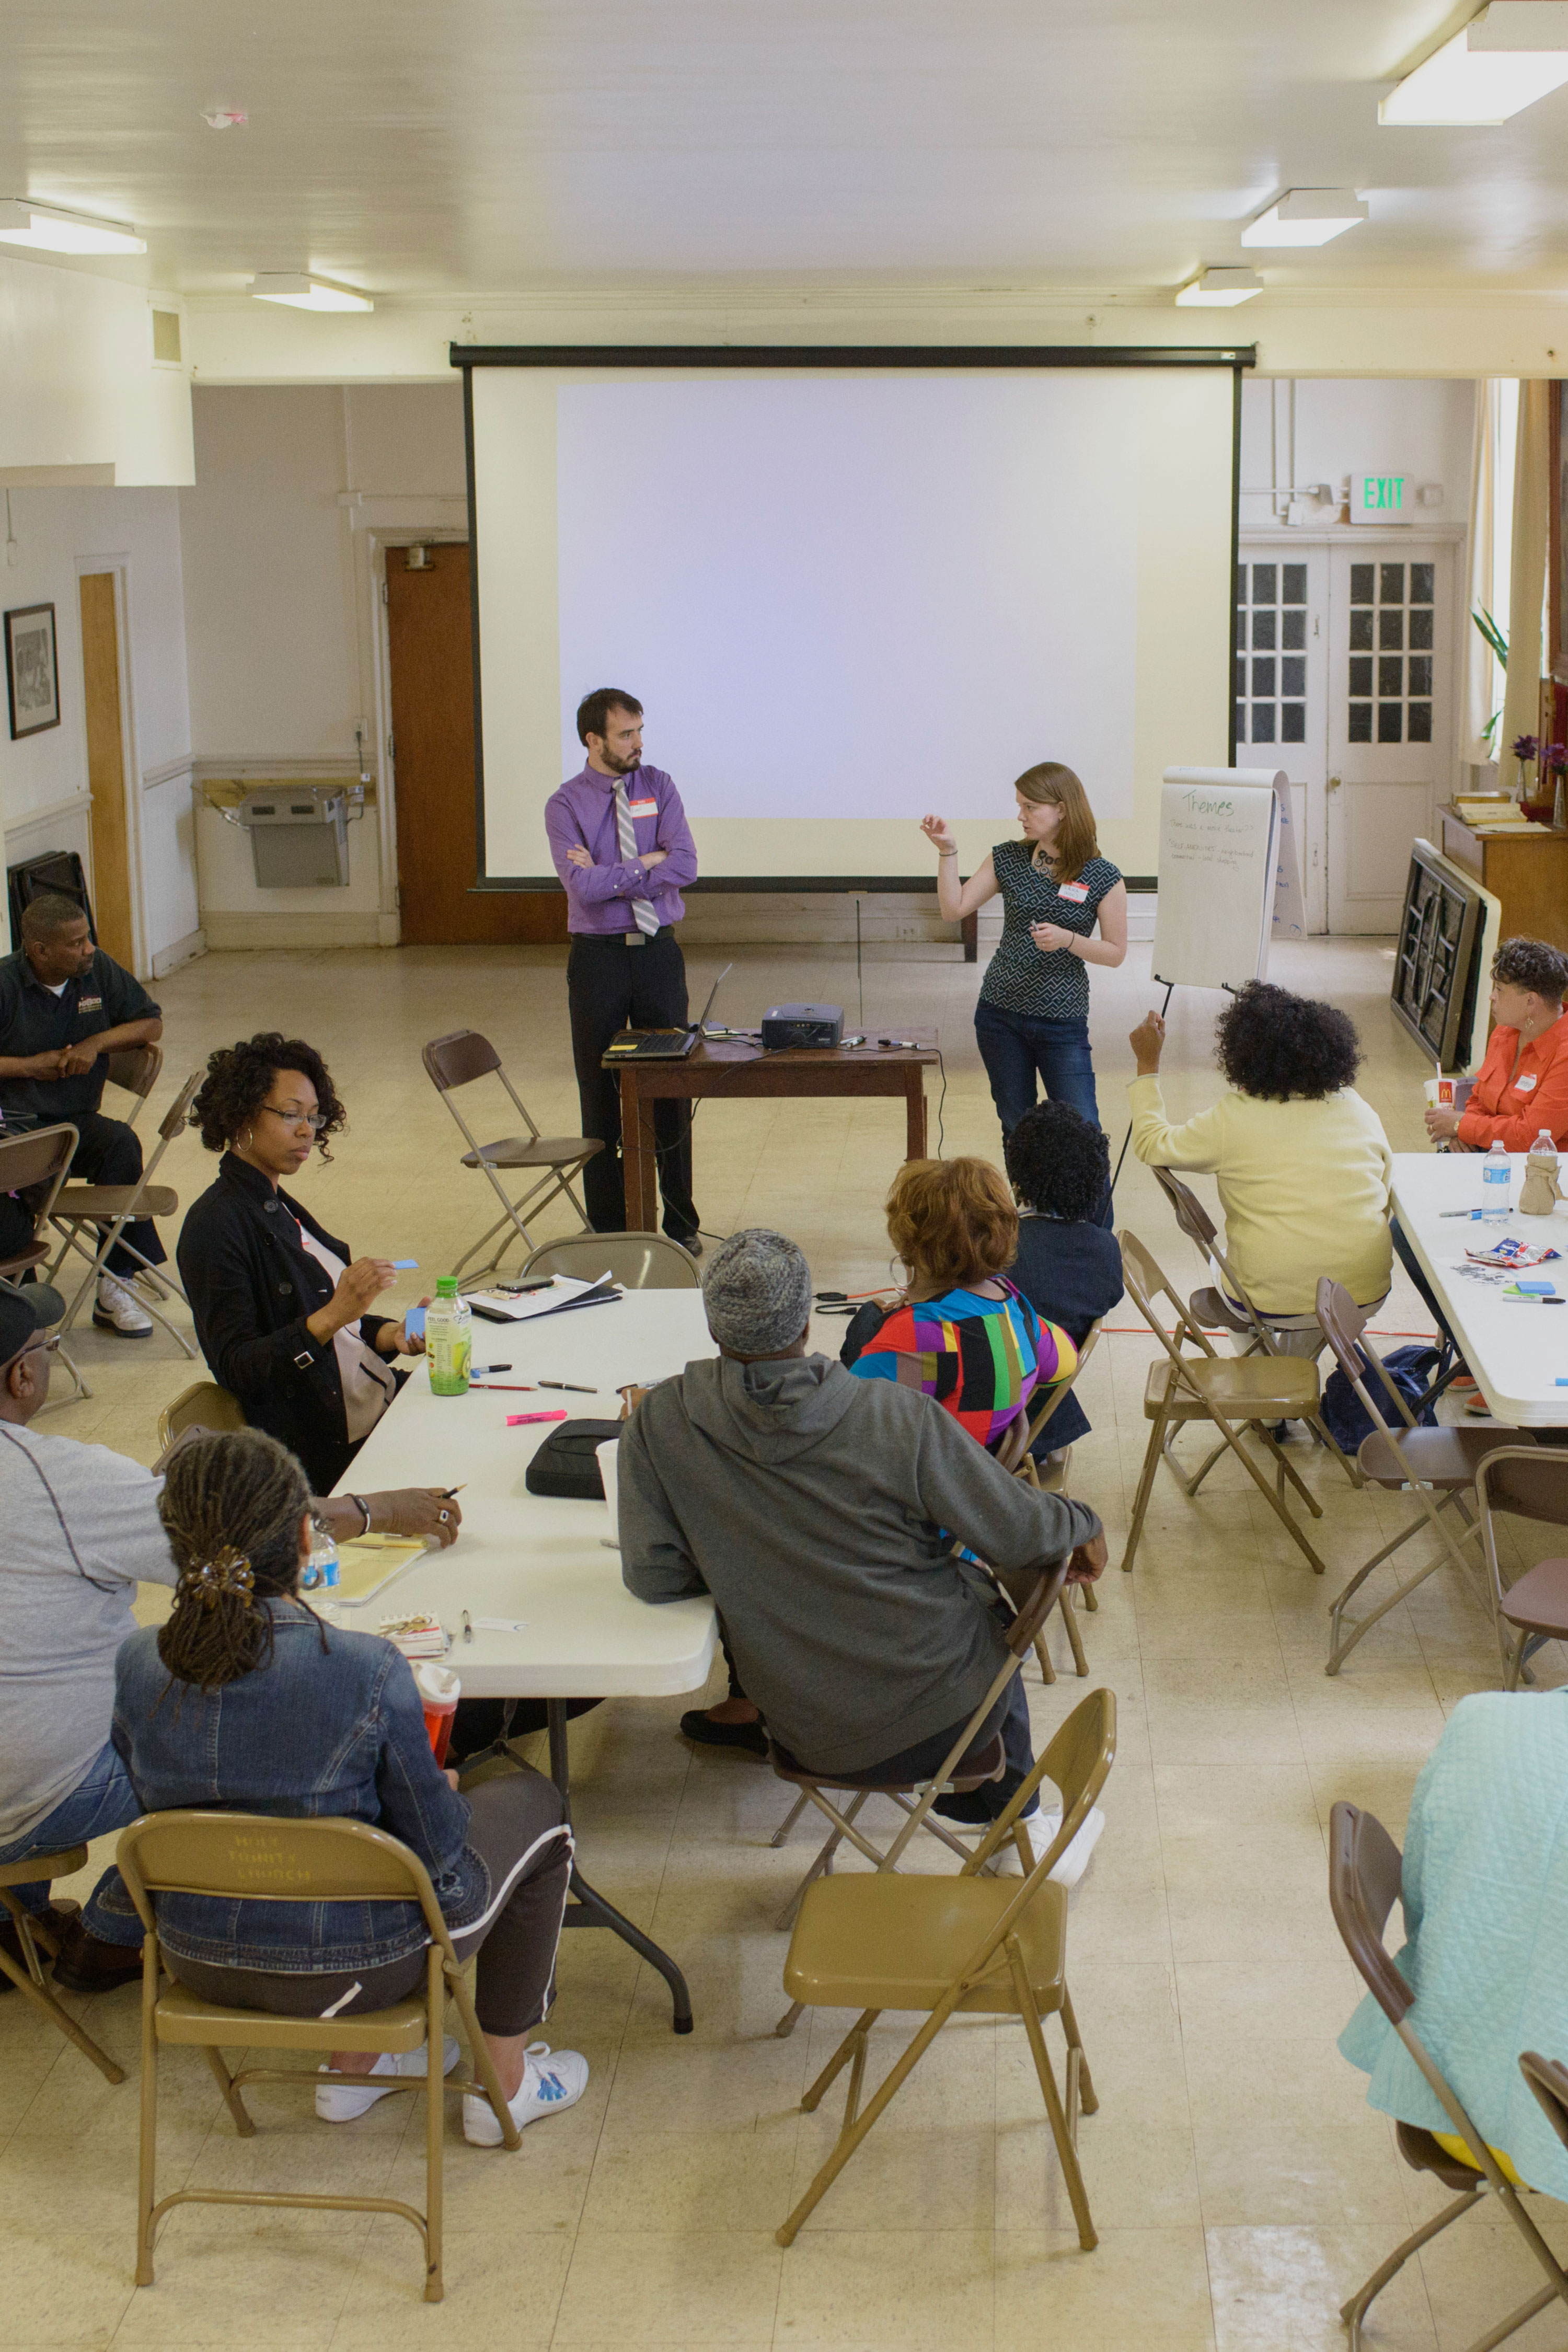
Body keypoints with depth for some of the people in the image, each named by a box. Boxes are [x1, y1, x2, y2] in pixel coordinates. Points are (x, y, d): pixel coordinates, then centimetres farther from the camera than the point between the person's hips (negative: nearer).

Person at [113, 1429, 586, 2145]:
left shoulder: (137, 1664, -14)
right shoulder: (366, 1671, -27)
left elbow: (152, 1807, 4)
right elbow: (439, 1857, -16)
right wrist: (446, 1794, 7)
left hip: (197, 1964, 5)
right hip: (347, 1970, -5)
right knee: (531, 1804, 21)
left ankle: (354, 2060, 37)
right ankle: (505, 2083, 30)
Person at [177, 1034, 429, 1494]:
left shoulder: (279, 1208, 15)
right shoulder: (215, 1225, -12)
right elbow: (236, 1367, -18)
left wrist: (392, 1335, 3)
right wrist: (332, 1315, -30)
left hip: (377, 1408, 9)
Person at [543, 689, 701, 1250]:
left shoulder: (658, 787, 5)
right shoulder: (566, 805, -4)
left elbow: (685, 865, -9)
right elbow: (583, 886, -18)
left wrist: (610, 874, -13)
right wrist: (648, 863, -11)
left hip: (659, 952, 2)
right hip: (598, 957, -2)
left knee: (672, 1090, 5)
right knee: (602, 1097, 5)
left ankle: (682, 1225, 16)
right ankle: (609, 1231, 15)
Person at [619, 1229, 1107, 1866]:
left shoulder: (659, 1423, -17)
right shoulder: (899, 1418, -22)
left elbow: (653, 1576, -10)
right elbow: (1017, 1533, -12)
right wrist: (1084, 1525, 10)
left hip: (807, 1735, 3)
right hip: (942, 1712, -2)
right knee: (980, 1598, 33)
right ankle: (1018, 1822, 49)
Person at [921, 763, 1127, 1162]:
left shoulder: (1102, 877, -7)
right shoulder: (1008, 859, 3)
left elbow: (1115, 953, -4)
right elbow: (954, 909, 0)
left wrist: (1067, 939, -20)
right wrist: (947, 851, -10)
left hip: (1063, 1023, -3)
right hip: (1000, 1016, 4)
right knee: (1017, 1129, 12)